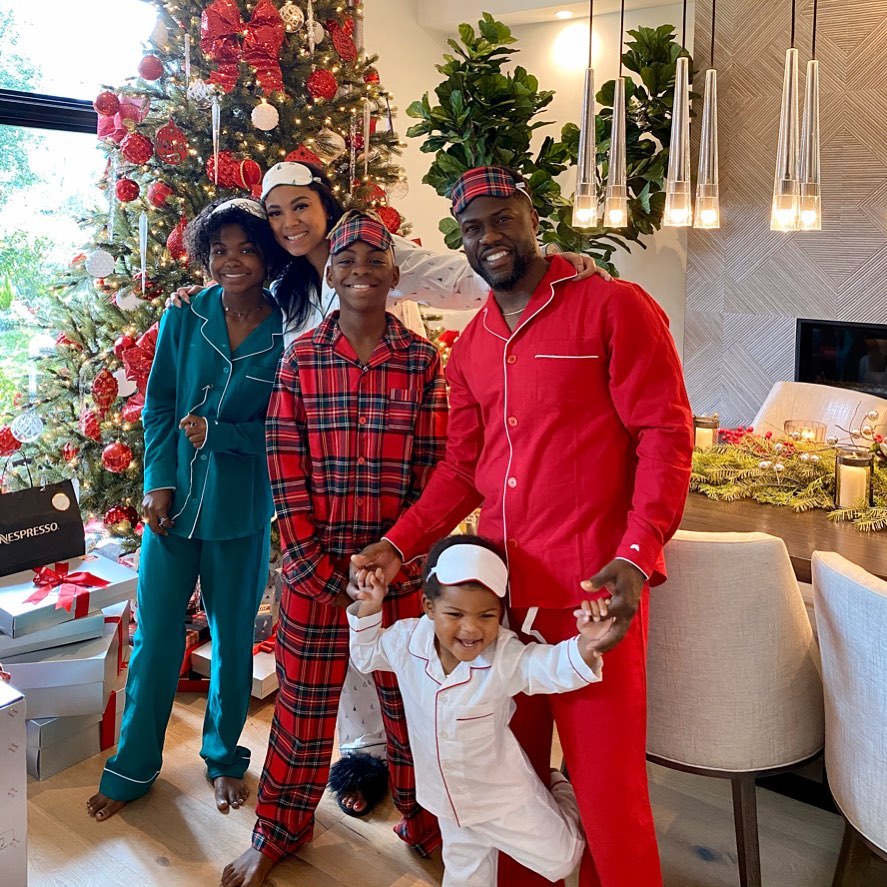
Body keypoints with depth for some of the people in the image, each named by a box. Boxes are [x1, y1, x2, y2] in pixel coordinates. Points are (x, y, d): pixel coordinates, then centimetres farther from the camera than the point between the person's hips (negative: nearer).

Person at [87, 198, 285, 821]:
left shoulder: (286, 336, -6)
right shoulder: (183, 321, 0)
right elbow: (158, 408, 3)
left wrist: (218, 434, -16)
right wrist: (159, 482, -6)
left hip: (242, 511, -1)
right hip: (174, 501, 2)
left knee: (234, 639, 13)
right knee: (155, 638, 9)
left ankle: (225, 758, 34)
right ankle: (134, 767, 27)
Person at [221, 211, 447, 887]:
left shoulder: (422, 360, 0)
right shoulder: (301, 358, 0)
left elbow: (434, 465, -1)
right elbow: (285, 462, -3)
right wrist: (312, 557, -8)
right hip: (316, 560, 0)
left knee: (408, 690, 11)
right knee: (305, 696, 12)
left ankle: (422, 816, 33)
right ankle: (281, 829, 31)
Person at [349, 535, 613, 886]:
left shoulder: (506, 656, -30)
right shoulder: (406, 640, -17)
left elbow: (554, 667, -43)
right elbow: (366, 656, 2)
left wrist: (585, 646, -64)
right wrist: (367, 612, -13)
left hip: (502, 793, -3)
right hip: (448, 798, 3)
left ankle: (560, 791, 40)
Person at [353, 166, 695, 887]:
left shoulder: (612, 308, -4)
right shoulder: (471, 349, 14)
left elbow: (665, 435, -9)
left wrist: (637, 555, -21)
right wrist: (399, 545, 4)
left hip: (594, 591, -5)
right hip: (500, 589, 6)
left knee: (606, 786, 2)